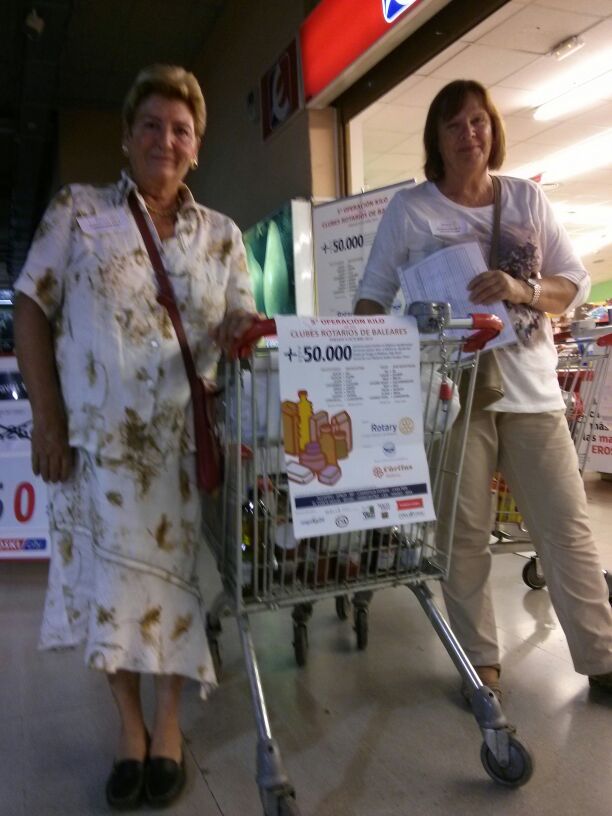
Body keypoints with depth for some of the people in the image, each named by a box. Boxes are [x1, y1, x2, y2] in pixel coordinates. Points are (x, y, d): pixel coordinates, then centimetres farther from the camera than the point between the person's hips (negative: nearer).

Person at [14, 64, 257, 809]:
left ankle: (168, 720, 24)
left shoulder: (221, 234, 10)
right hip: (96, 432, -1)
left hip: (186, 436, 1)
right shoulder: (77, 210, 4)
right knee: (107, 576, 5)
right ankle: (129, 724, 24)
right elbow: (32, 311, 0)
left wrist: (240, 331, -18)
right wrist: (48, 421, -8)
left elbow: (236, 324, 8)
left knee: (174, 572, 5)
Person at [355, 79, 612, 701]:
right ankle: (481, 661, 17)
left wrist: (522, 289, -13)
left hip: (531, 388, 3)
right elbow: (373, 294, 5)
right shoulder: (410, 208, 4)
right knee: (465, 532, 2)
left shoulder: (528, 199, 11)